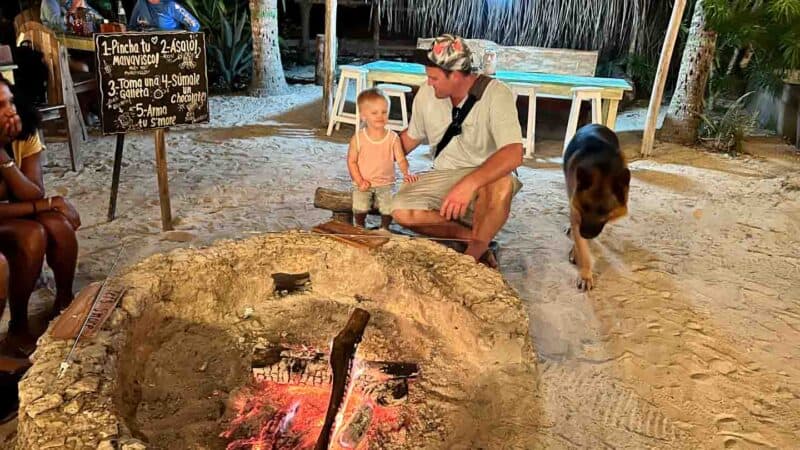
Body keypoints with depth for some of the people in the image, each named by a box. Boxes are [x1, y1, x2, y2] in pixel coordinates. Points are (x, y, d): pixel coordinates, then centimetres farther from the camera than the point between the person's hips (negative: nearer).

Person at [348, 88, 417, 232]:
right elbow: (351, 161, -1)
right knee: (360, 208, -19)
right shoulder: (358, 138, -6)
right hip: (364, 184, 0)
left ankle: (384, 228, 14)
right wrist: (359, 181, -11)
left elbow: (401, 159, -3)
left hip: (386, 184, 1)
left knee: (389, 208, -18)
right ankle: (360, 227, 14)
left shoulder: (393, 138, -4)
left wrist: (406, 173, -22)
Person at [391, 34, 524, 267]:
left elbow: (513, 154, -32)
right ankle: (474, 238, -10)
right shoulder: (427, 93, -3)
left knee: (500, 186, -40)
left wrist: (468, 184, -46)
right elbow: (411, 137, 14)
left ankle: (473, 255, -16)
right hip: (444, 176, 5)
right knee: (401, 209, -22)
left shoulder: (496, 95, -19)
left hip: (486, 176, -4)